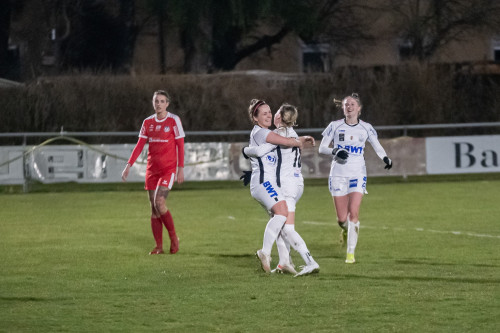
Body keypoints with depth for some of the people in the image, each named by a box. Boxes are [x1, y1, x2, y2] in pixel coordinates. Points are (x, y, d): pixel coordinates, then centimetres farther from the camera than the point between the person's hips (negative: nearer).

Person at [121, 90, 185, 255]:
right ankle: (159, 247, 6)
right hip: (152, 169, 5)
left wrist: (181, 168, -8)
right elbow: (140, 145, 8)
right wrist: (129, 165, -1)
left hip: (168, 168, -5)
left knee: (159, 202, -19)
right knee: (154, 207, 2)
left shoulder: (173, 120, -4)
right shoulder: (148, 122, 8)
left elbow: (180, 145, -3)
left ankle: (173, 238, -2)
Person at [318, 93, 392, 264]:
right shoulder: (335, 126, 1)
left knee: (353, 213, -15)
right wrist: (334, 151, -19)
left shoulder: (366, 128, 4)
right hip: (338, 174, 0)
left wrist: (385, 158, -5)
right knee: (342, 218, -1)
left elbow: (377, 146, 15)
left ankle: (351, 253, -11)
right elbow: (322, 148, 2)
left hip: (357, 174, 0)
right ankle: (345, 229, 37)